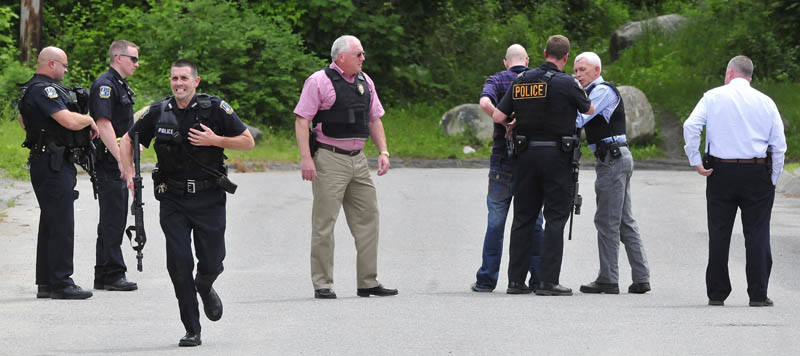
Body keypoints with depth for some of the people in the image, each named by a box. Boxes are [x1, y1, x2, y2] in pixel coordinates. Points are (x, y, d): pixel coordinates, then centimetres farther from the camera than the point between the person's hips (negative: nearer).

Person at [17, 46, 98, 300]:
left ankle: (46, 283, 17)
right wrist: (89, 120, -6)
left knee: (50, 222, 13)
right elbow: (70, 121, -25)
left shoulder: (37, 89, 17)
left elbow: (22, 118, 35)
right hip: (52, 164, -11)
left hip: (58, 165, 11)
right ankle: (60, 283, -9)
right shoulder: (43, 90, -16)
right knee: (61, 223, -10)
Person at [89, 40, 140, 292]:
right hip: (109, 164, -10)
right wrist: (120, 159, -25)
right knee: (112, 218, -9)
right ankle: (113, 274, -7)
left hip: (120, 163, 10)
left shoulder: (121, 86, 19)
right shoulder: (105, 85, -14)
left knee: (114, 220, 12)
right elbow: (103, 124, -22)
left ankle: (104, 276, 17)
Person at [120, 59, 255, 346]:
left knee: (211, 262, 2)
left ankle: (205, 289, 40)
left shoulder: (215, 109, -4)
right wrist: (129, 173, 0)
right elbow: (127, 141, 15)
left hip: (209, 200, -1)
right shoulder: (158, 113, 2)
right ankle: (192, 331, 2)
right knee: (179, 263, -7)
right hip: (173, 201, 1)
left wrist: (215, 140, -15)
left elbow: (248, 141, -1)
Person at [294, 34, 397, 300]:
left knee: (367, 218, 6)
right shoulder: (319, 81, -7)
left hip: (357, 159, 7)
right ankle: (322, 285, 0)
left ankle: (368, 282, 13)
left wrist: (383, 152, 10)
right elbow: (302, 120, -10)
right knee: (324, 222, -4)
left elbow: (374, 119, 21)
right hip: (329, 160, -7)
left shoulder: (364, 82, 14)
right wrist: (306, 158, -18)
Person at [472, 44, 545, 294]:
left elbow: (485, 103, -21)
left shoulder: (497, 80, 0)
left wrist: (505, 121, -14)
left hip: (503, 160, -1)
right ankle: (538, 278, 4)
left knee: (496, 220, 5)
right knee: (534, 221, 7)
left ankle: (487, 279, 6)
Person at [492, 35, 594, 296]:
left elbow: (497, 116, 3)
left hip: (526, 155, 5)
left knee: (523, 218, 10)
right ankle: (548, 282, -6)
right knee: (556, 219, -1)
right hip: (556, 156, -5)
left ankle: (516, 279, 10)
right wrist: (579, 96, 28)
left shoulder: (521, 81, 5)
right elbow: (590, 110, 7)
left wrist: (511, 125, 25)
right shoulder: (565, 83, -9)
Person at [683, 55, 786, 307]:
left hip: (721, 172, 0)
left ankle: (716, 293, 8)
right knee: (757, 234, 2)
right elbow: (779, 145, 4)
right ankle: (758, 294, -1)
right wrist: (773, 180, 10)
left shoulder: (713, 97, 3)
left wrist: (696, 162, -5)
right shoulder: (766, 102, 6)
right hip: (758, 172, 0)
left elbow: (690, 126, -10)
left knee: (719, 233, 6)